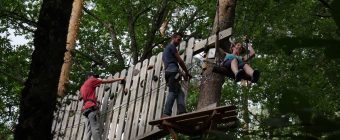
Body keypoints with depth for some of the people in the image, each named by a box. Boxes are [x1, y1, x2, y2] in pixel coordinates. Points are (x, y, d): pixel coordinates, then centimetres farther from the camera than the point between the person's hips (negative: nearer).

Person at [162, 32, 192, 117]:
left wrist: (182, 74, 24)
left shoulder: (166, 48, 36)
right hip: (173, 70, -9)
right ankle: (166, 113, -34)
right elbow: (180, 61, 4)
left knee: (180, 94, -1)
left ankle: (182, 112, -21)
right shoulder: (172, 46, 8)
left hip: (168, 71, 9)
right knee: (173, 92, -21)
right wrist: (187, 72, 14)